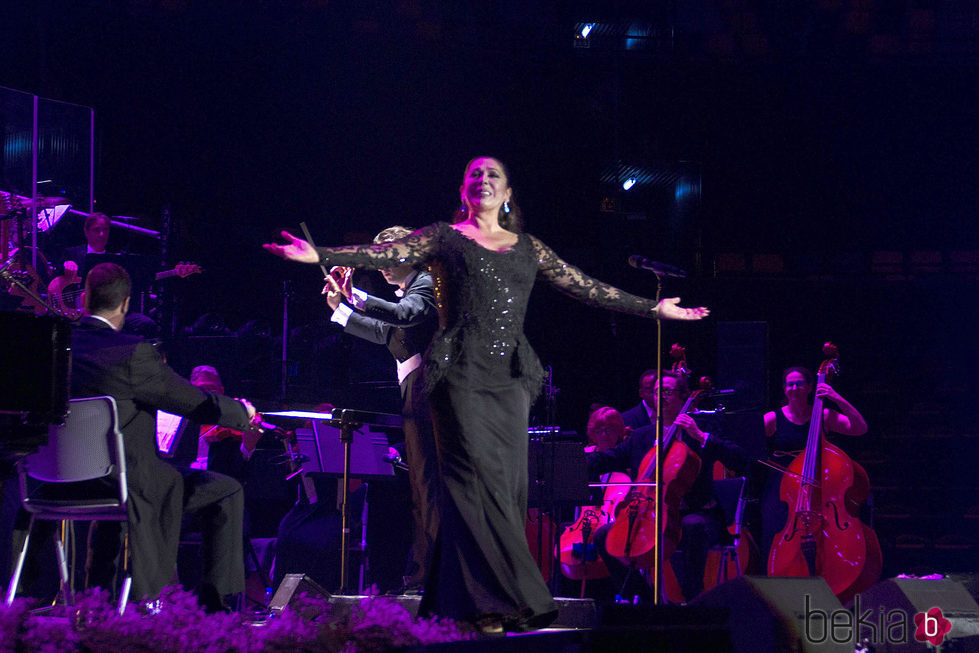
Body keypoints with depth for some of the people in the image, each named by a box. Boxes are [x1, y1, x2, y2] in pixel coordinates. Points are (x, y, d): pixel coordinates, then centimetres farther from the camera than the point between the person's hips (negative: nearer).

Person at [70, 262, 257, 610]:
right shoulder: (132, 353, -19)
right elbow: (199, 404, -11)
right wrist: (241, 411, 9)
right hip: (127, 482, -7)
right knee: (227, 492, 9)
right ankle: (218, 601, 9)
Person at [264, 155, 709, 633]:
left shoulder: (527, 248, 19)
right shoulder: (444, 238, 8)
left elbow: (585, 288, 20)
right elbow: (386, 254, -4)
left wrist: (654, 308, 18)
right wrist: (320, 255, -19)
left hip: (510, 377, 4)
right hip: (461, 374, -4)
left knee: (508, 485, -1)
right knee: (478, 482, -13)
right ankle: (490, 608, -15)